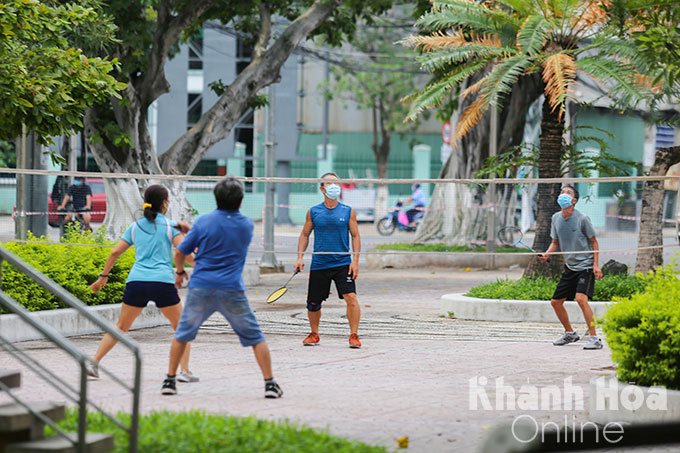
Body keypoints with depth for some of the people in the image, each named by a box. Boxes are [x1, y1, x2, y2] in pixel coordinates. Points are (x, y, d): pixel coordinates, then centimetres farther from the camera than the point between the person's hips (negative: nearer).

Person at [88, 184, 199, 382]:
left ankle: (94, 363, 8)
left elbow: (115, 252, 14)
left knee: (121, 327, 17)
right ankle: (185, 371, -1)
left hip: (136, 281, 4)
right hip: (163, 282, -4)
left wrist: (103, 276, 22)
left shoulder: (135, 226, 15)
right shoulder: (170, 225, 4)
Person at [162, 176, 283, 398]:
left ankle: (170, 380, 17)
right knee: (255, 337, 7)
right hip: (232, 289, 0)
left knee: (182, 334, 17)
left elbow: (180, 252, 3)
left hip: (200, 288, 0)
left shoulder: (203, 222, -3)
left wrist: (179, 271, 25)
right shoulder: (247, 225, 2)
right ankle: (270, 384, 1)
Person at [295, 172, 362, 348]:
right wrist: (300, 257, 4)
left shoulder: (348, 212, 3)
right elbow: (304, 235, 13)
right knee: (313, 302, 6)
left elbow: (355, 236, 5)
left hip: (343, 263, -1)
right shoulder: (313, 212, 5)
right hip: (319, 265, 1)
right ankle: (314, 334, 28)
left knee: (351, 297, -17)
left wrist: (355, 261, -4)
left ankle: (354, 335, -8)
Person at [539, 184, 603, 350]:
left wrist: (596, 265, -13)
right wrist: (547, 254, -7)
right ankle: (570, 334, 31)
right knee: (556, 302, 9)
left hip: (586, 266, -7)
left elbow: (594, 242, -5)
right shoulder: (556, 218, 4)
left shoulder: (582, 218, -13)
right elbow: (555, 242, 14)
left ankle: (595, 339, -22)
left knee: (581, 298, -26)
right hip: (570, 267, 7)